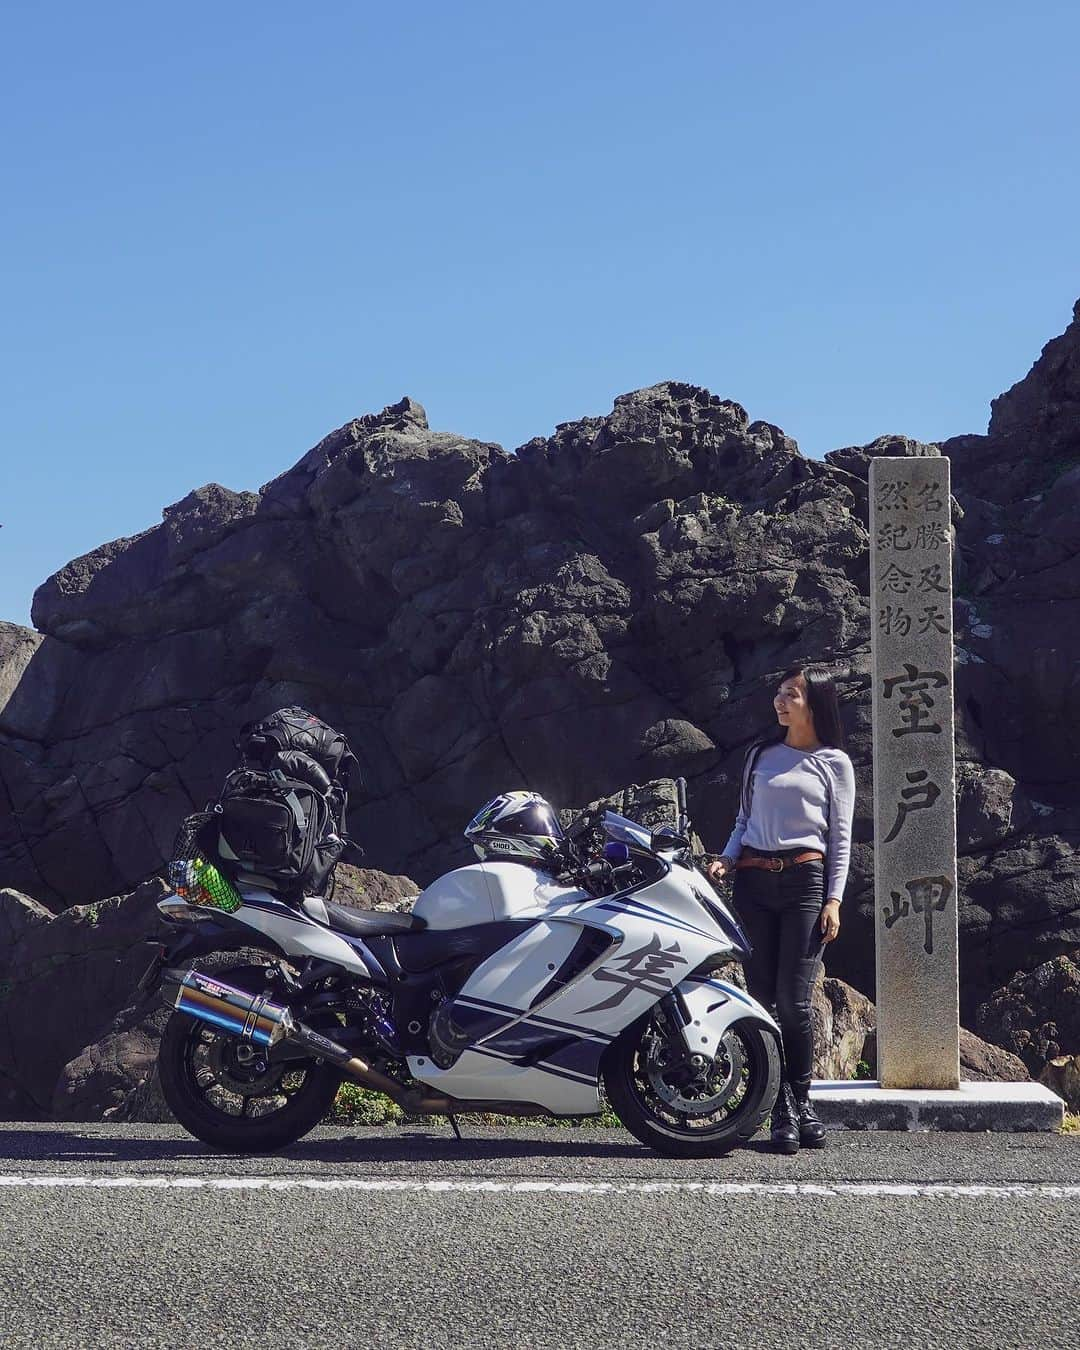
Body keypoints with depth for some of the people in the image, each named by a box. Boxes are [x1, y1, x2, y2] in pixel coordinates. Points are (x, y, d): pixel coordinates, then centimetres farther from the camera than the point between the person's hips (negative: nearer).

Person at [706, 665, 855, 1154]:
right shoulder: (760, 755, 16)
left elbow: (840, 836, 5)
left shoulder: (834, 762, 7)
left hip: (806, 879, -3)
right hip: (753, 880, 3)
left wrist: (834, 899, -4)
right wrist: (726, 859, 1)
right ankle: (782, 1112, 3)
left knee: (793, 999, -9)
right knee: (761, 998, -2)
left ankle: (800, 1100, 7)